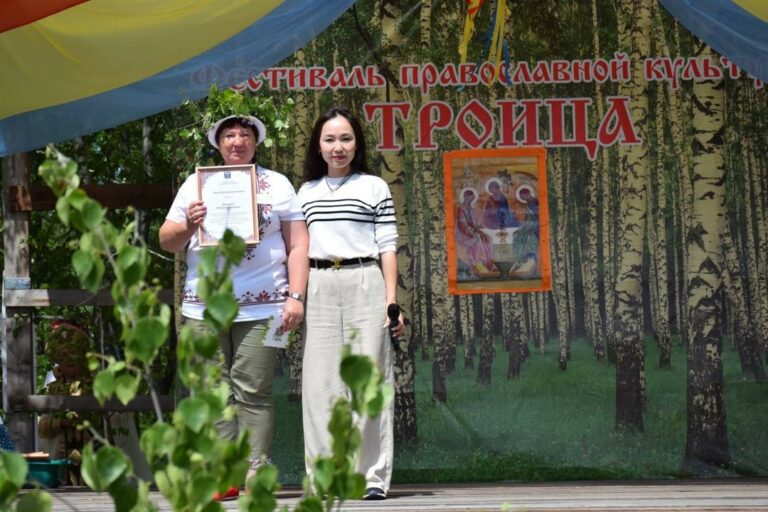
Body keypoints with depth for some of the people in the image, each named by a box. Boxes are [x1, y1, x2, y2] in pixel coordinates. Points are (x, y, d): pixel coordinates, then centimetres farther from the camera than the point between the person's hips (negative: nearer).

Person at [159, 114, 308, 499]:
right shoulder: (196, 185, 16)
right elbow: (167, 241, 16)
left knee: (253, 393, -7)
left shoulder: (276, 185, 11)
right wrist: (188, 225, -6)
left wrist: (296, 297, -4)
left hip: (261, 306, -2)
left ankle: (255, 474, -7)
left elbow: (298, 245, 7)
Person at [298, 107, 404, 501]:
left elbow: (387, 248, 4)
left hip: (364, 283, -3)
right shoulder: (307, 192, 16)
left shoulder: (374, 188, 8)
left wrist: (391, 301, -3)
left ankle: (372, 475, -3)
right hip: (318, 288, 3)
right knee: (321, 381, -2)